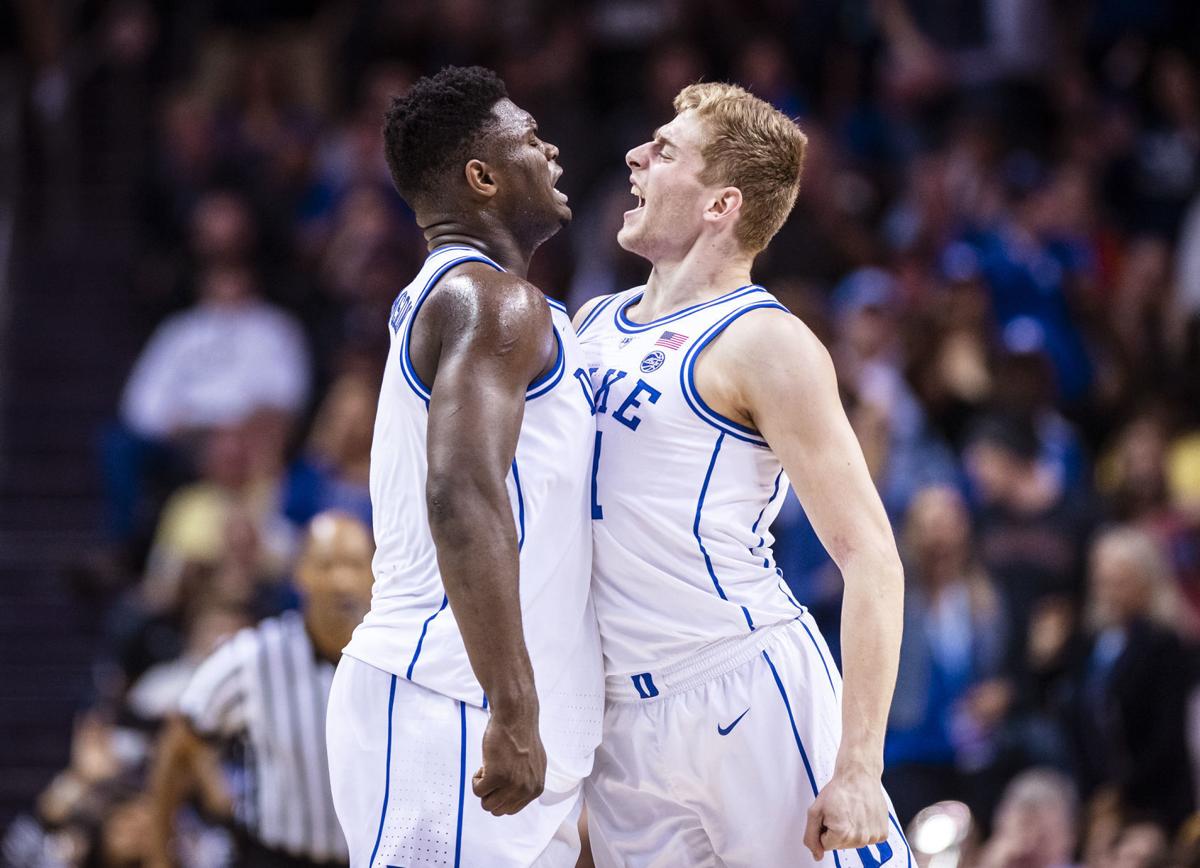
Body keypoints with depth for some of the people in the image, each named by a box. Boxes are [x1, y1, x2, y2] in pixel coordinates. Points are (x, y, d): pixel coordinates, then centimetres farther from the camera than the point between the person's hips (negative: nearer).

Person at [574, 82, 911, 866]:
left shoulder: (764, 344, -8)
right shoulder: (592, 323, 13)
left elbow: (870, 556, -14)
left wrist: (857, 769, -20)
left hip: (756, 696, -7)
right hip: (626, 727, 7)